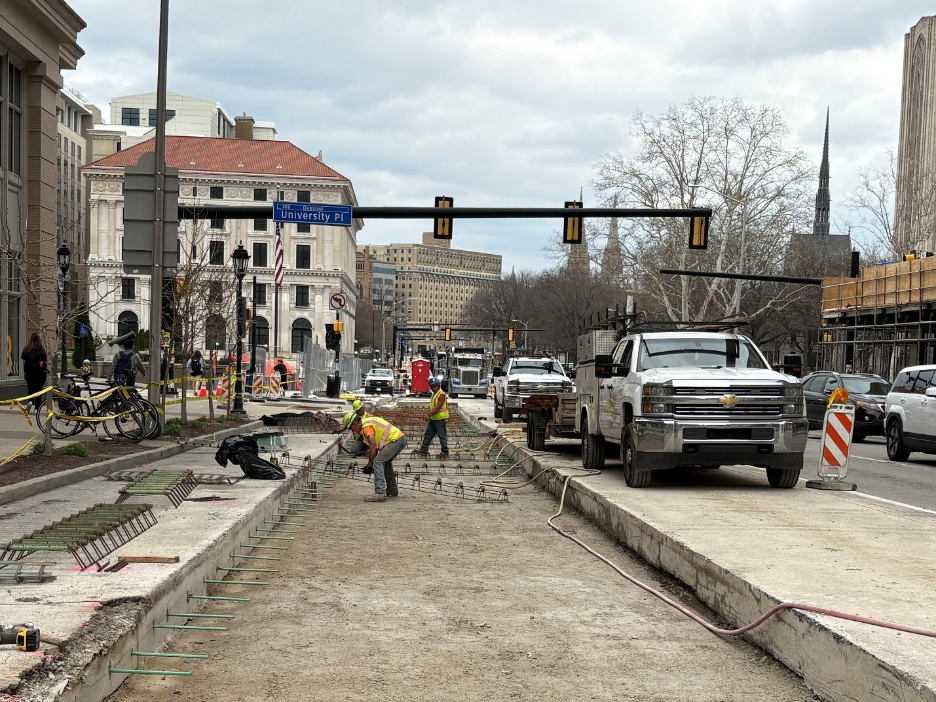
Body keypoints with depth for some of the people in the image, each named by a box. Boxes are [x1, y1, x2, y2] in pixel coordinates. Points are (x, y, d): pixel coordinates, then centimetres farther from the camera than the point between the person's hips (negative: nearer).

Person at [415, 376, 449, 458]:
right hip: (433, 419, 9)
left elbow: (438, 407, -23)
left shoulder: (441, 395, -16)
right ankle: (423, 451, 13)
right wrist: (429, 415, 8)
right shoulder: (434, 394, 13)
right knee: (428, 435, 9)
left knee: (442, 436, 0)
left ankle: (445, 453, 9)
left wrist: (429, 415, -25)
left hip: (440, 419, -9)